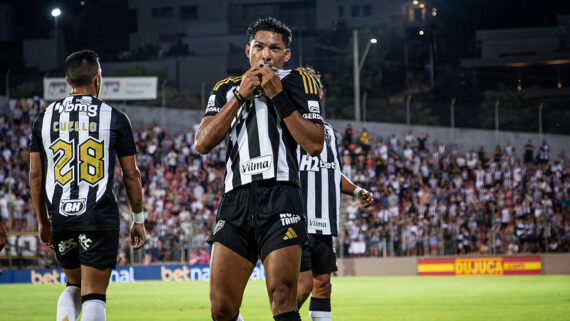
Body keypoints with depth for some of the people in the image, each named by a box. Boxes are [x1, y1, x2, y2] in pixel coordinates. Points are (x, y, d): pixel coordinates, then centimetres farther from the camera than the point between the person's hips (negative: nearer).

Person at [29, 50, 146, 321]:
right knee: (94, 295, -1)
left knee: (74, 287, 21)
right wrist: (138, 220, 11)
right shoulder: (114, 118, 0)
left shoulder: (45, 118, 8)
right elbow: (131, 175, 2)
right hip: (100, 217, -3)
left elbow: (35, 175, 10)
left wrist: (43, 222, 19)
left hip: (61, 217, 3)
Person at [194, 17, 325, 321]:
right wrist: (240, 96, 1)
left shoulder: (298, 83, 10)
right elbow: (202, 144, 6)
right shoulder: (227, 89, 21)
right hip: (235, 201, 4)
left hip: (279, 197, -4)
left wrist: (278, 96, -6)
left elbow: (314, 145, -3)